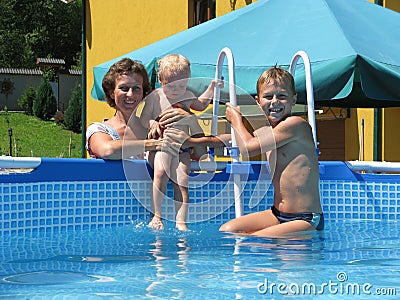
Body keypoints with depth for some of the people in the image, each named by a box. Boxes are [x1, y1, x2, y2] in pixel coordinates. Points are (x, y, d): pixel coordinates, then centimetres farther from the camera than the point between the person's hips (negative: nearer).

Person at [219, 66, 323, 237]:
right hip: (278, 215, 9)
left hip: (307, 221, -9)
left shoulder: (295, 124, -15)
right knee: (226, 230, -3)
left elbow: (247, 148, -15)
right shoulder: (266, 132, 11)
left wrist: (236, 119, 4)